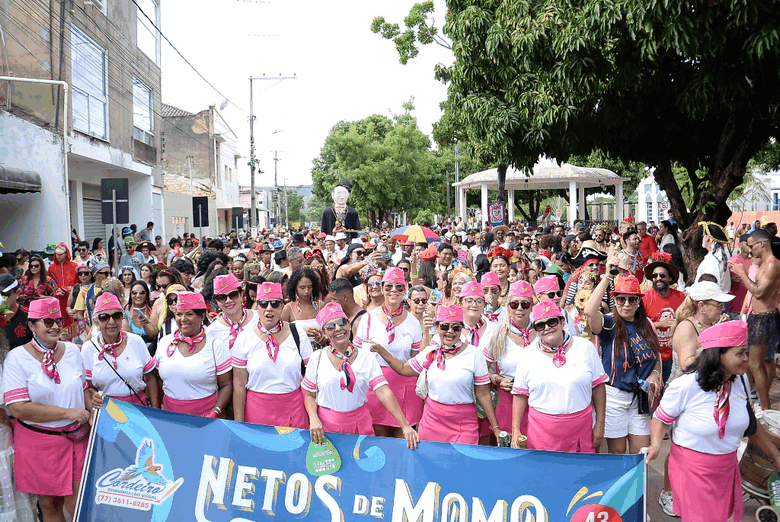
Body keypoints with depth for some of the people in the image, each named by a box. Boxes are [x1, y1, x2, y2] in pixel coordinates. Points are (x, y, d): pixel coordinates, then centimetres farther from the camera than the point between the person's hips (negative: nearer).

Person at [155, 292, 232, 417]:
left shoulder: (216, 345, -6)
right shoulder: (165, 342, 5)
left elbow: (226, 385, -6)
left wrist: (215, 413, -17)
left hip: (205, 413, -3)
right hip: (170, 413, 3)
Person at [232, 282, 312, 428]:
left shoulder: (297, 333, -1)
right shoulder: (244, 338, -2)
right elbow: (239, 384, 0)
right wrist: (238, 422, -1)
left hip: (293, 408, 1)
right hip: (258, 410, 0)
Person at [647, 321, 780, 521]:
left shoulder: (740, 381, -5)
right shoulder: (686, 385, -23)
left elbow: (751, 423, 10)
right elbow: (662, 417, -10)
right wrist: (655, 444, -27)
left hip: (727, 466, 6)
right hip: (692, 468, -6)